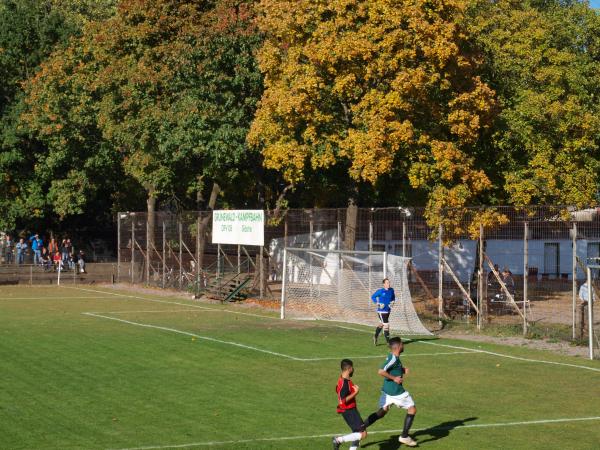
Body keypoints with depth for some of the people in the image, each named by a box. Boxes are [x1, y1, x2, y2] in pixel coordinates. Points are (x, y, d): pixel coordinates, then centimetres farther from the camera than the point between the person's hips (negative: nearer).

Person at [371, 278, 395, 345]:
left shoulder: (391, 290, 3)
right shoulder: (380, 291, -13)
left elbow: (393, 297, 21)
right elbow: (373, 297, -2)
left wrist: (392, 302, 1)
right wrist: (378, 304, -13)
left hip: (388, 310, 7)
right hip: (381, 311, -7)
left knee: (381, 324, 20)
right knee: (386, 325, -9)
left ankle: (375, 337, 38)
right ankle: (388, 341, -2)